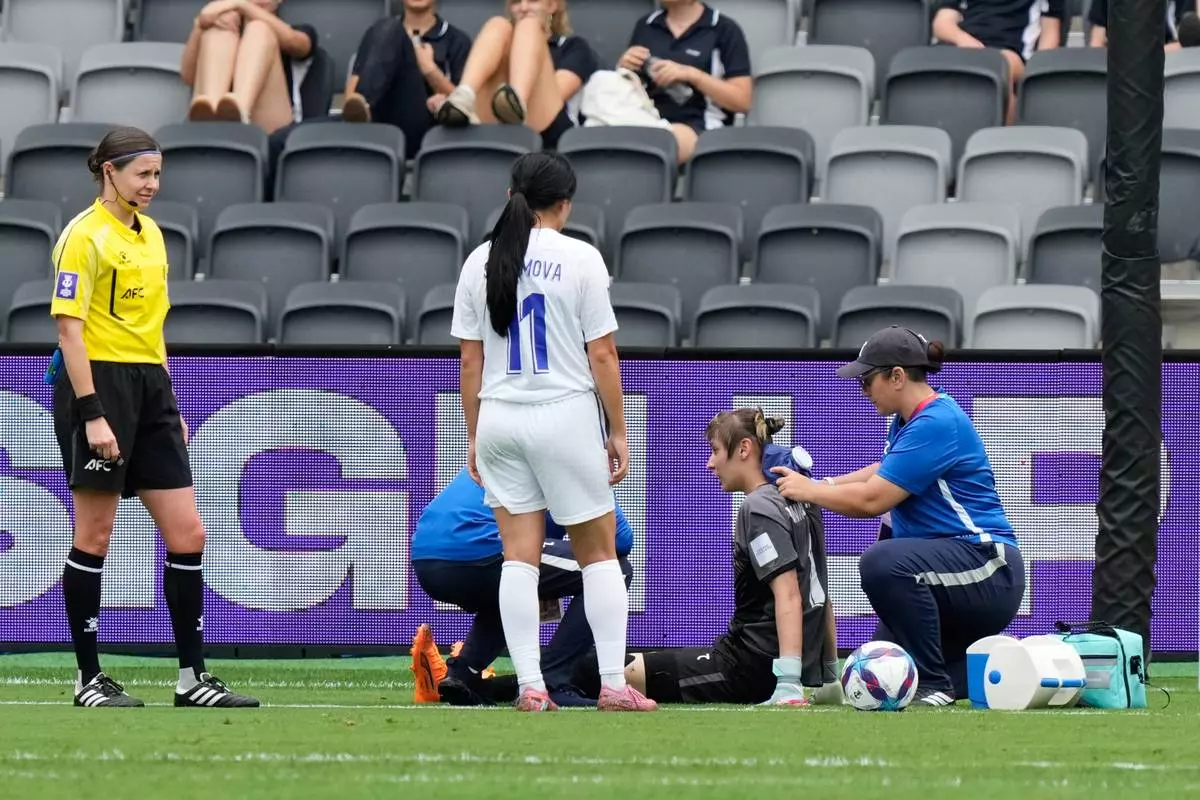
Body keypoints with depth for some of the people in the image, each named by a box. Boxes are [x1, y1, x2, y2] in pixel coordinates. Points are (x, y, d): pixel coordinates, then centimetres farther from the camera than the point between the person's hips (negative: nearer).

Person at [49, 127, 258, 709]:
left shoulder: (150, 234, 15)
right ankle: (88, 679, 6)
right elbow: (69, 330, -14)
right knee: (94, 537, -1)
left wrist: (170, 404, 19)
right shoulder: (84, 236, -10)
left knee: (187, 535, 3)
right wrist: (92, 415, -20)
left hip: (150, 386, 8)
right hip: (98, 383, -8)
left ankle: (192, 677, 8)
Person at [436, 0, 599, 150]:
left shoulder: (573, 47, 28)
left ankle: (518, 105, -49)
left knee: (528, 26, -14)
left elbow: (555, 92, 6)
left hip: (545, 130, -2)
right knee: (498, 26, -8)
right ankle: (461, 100, -40)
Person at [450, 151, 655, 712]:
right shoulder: (580, 259, -6)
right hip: (566, 415, -3)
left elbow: (471, 360, 7)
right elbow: (602, 356, -6)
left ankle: (529, 686, -1)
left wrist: (474, 435, 15)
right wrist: (617, 432, 1)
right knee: (598, 552, 5)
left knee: (520, 555, 4)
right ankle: (613, 683, 1)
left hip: (499, 417, 3)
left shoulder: (481, 262, 5)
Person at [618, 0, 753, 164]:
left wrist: (692, 75, -13)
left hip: (698, 127, -5)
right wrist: (624, 69, 2)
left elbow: (742, 100, -1)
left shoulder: (724, 29, 6)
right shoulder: (645, 26, 20)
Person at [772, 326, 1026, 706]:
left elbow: (871, 500, -23)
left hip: (988, 572, -10)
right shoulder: (909, 419, 11)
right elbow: (883, 474, 27)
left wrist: (809, 491, -9)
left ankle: (934, 685, -25)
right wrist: (821, 484, 11)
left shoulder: (936, 424, -20)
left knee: (883, 562, -36)